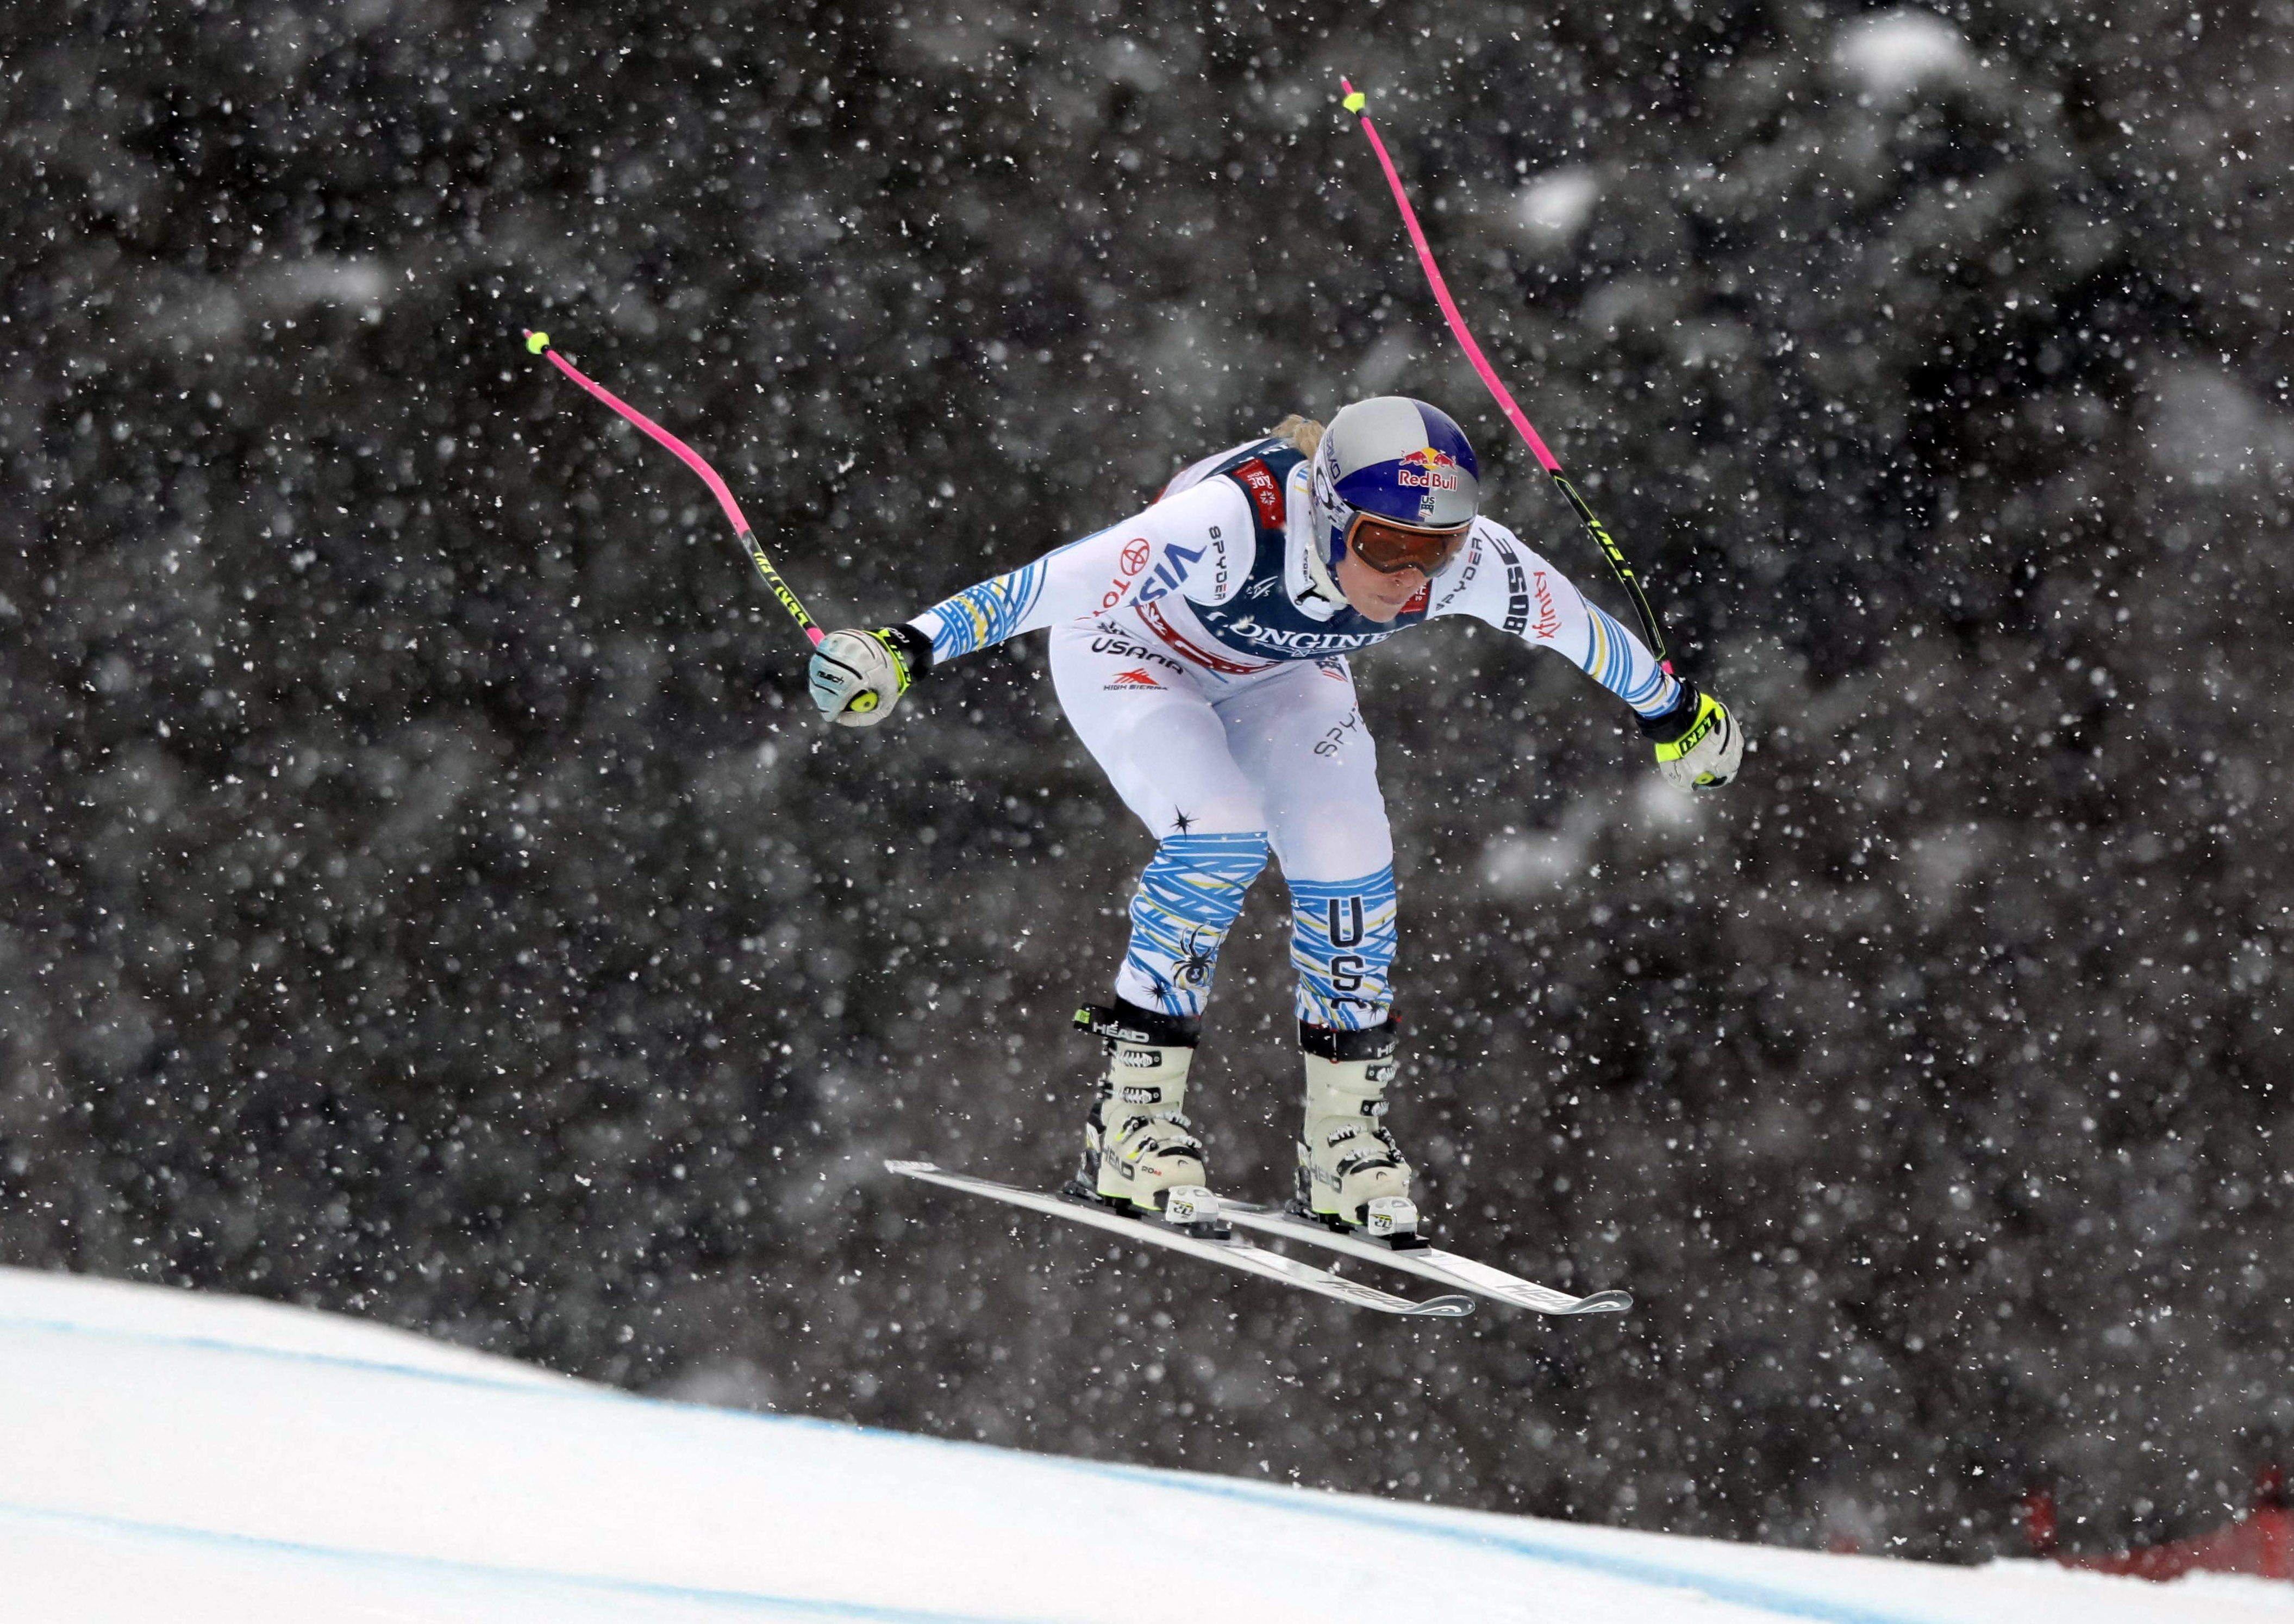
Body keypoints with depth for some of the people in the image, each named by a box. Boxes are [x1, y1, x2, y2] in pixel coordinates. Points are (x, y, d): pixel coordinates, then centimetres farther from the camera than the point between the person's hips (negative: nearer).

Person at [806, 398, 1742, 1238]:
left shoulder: (1470, 563, -29)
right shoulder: (1232, 526, -44)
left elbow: (1571, 624, -10)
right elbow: (1059, 584, -47)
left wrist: (1673, 712, 6)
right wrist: (909, 648, -55)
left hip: (1279, 676, 5)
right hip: (1135, 657, -4)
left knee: (1349, 873, -12)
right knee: (1219, 841, -26)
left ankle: (1344, 1136, 7)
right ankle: (1129, 1120, -16)